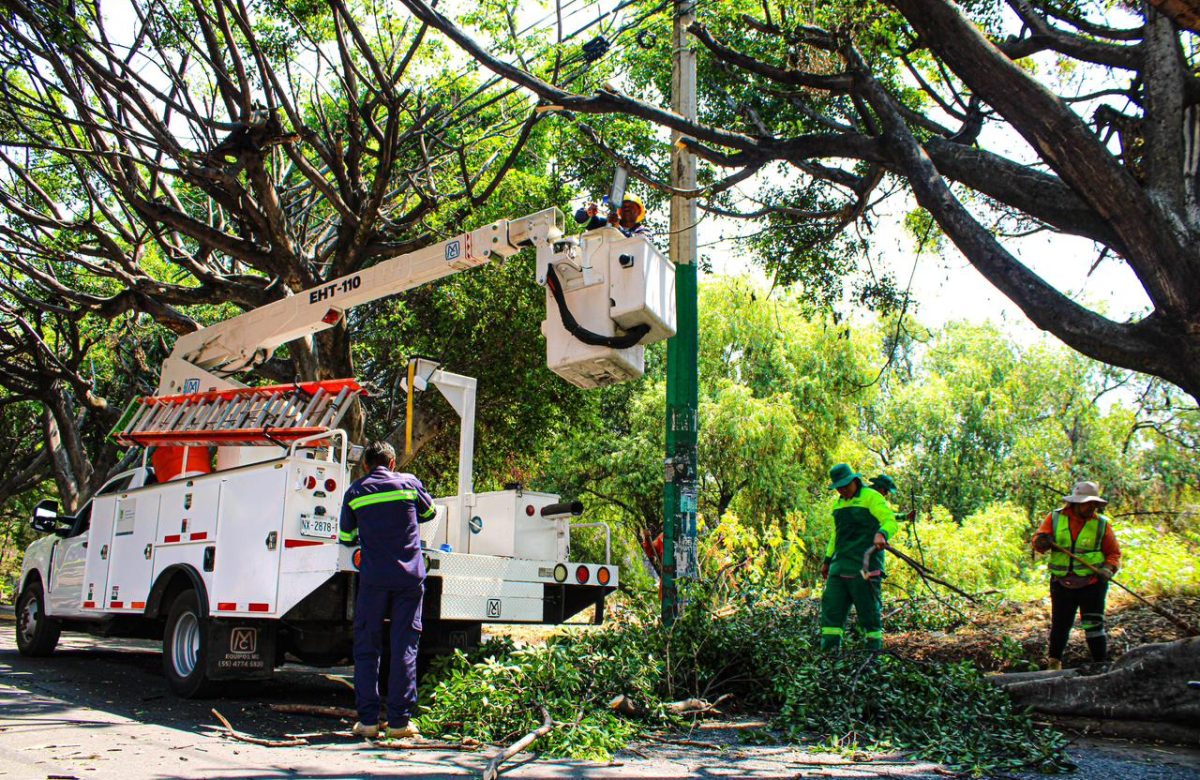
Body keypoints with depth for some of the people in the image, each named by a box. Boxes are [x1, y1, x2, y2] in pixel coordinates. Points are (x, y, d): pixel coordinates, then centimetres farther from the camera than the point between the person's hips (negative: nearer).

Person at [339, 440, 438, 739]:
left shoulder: (354, 492, 6)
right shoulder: (409, 483, 6)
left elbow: (346, 538, 12)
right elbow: (429, 512, 23)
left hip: (373, 578, 0)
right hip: (410, 577, 0)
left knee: (366, 648, 9)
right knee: (404, 648, 4)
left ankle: (368, 720, 6)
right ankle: (399, 721, 4)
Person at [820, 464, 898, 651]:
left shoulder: (871, 497, -2)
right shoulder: (839, 504, 21)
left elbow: (890, 521, -14)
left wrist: (881, 534, -35)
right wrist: (827, 560, 29)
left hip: (864, 567, -7)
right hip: (840, 566, 7)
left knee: (869, 612, -3)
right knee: (831, 609, 1)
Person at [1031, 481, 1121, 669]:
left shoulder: (1101, 524, -1)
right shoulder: (1055, 518, 0)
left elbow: (1114, 552, 4)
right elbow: (1037, 540, 0)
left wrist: (1109, 569, -14)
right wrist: (1042, 543, -24)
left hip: (1092, 583, -1)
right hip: (1061, 583, 1)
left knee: (1094, 626, -3)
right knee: (1060, 625, 9)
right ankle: (1054, 663, 26)